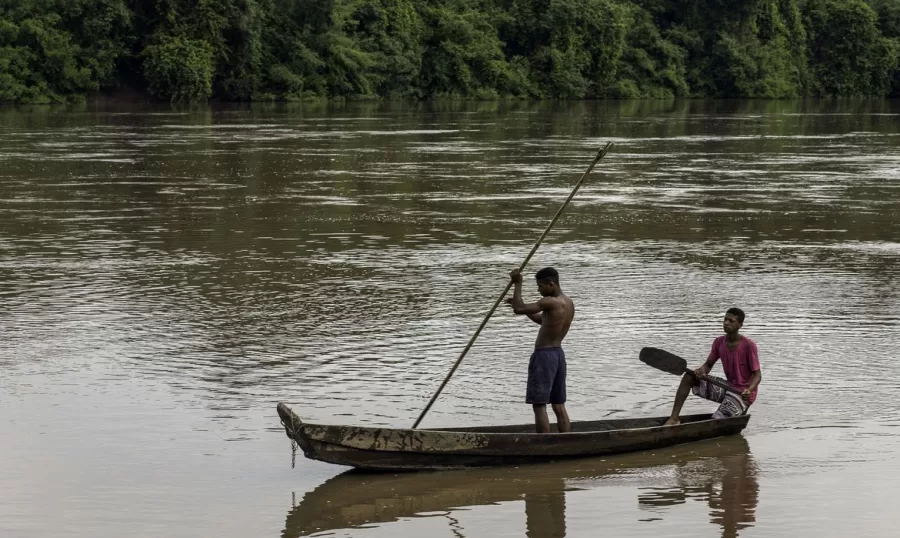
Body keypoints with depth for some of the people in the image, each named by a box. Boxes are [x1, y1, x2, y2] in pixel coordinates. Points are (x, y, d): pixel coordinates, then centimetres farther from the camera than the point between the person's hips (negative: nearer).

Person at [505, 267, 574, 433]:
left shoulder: (550, 302, -19)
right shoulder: (568, 303, 10)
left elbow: (519, 309, -23)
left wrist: (518, 284, -12)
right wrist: (520, 305, 20)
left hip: (544, 355, -9)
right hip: (558, 353, 9)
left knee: (539, 406, -4)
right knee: (559, 406, 11)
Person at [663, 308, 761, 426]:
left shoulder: (749, 345, -18)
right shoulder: (719, 342, 1)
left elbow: (757, 375, -15)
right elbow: (708, 364, 9)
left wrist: (749, 390, -35)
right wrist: (702, 371, -17)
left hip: (742, 394, -7)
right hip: (727, 387, 7)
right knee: (689, 376, -6)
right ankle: (674, 418, -8)